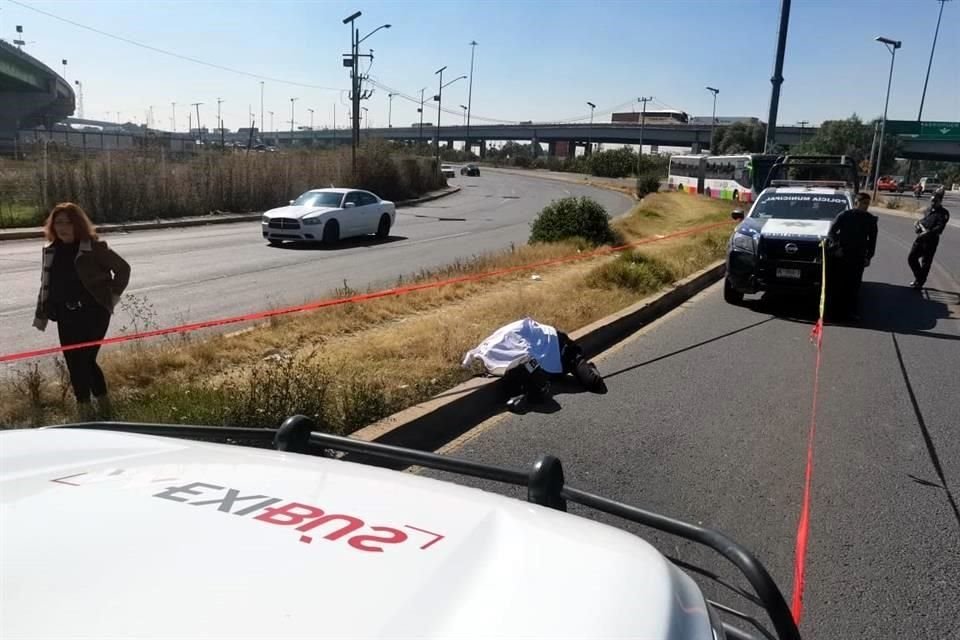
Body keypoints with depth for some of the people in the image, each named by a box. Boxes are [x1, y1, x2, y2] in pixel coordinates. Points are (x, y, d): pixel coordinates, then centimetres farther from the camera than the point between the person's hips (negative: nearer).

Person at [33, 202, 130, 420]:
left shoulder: (94, 248, -9)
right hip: (66, 316, 6)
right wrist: (41, 314, 15)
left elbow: (122, 268, -1)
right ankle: (85, 407, 22)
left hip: (93, 313, -5)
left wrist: (113, 295, -3)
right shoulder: (52, 251, 8)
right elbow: (46, 284, 16)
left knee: (84, 360, -5)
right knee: (74, 362, 8)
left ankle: (85, 407, 11)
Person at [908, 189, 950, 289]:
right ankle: (918, 277, 27)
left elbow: (939, 228, -20)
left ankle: (920, 282, 12)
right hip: (920, 238, 7)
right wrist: (920, 224, -2)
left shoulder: (943, 213, -9)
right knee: (911, 258, 9)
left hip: (931, 240, -7)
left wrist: (927, 232, -31)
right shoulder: (928, 210, 13)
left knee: (925, 262, 1)